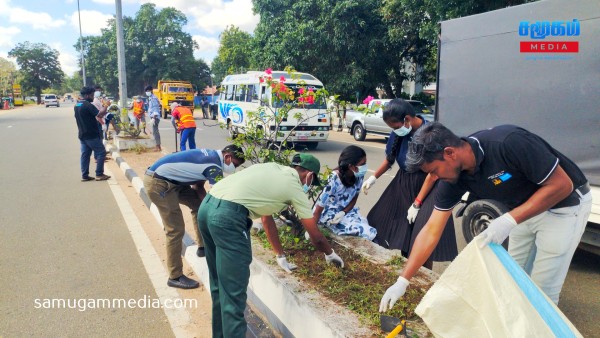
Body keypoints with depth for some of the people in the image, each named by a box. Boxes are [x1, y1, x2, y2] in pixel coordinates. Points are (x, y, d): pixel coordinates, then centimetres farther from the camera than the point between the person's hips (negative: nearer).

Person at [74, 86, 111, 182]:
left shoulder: (77, 105, 13)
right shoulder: (88, 105, -16)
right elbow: (100, 114, -22)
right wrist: (105, 107, -4)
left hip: (82, 135, 9)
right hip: (91, 135, -9)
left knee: (85, 154, 10)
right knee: (101, 152, -1)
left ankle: (84, 175, 11)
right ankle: (99, 174, -1)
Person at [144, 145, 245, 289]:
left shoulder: (210, 155, 10)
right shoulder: (214, 166, -17)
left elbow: (198, 187, 14)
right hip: (158, 183, -10)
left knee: (199, 203, 15)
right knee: (176, 229, -8)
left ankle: (202, 246, 24)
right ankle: (175, 277, 3)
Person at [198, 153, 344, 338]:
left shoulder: (272, 170, 25)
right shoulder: (295, 187, 6)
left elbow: (266, 217, 33)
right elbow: (316, 237, 14)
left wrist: (281, 256, 39)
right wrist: (330, 254, 35)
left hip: (207, 206, 9)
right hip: (228, 216, -9)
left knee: (220, 284, 22)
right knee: (233, 292, -1)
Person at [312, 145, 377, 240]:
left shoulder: (359, 176, -13)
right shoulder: (334, 180, -31)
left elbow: (354, 198, 2)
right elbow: (318, 209, -24)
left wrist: (343, 213, -16)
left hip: (346, 210, 6)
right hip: (329, 213, -6)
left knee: (371, 233, -11)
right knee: (368, 233, -20)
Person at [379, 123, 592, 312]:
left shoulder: (508, 143, -36)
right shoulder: (455, 176, -15)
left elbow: (562, 184, -27)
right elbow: (431, 230, -12)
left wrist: (509, 220, -35)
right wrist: (402, 281, -13)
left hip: (563, 204, -6)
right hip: (525, 209, 6)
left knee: (542, 289, -2)